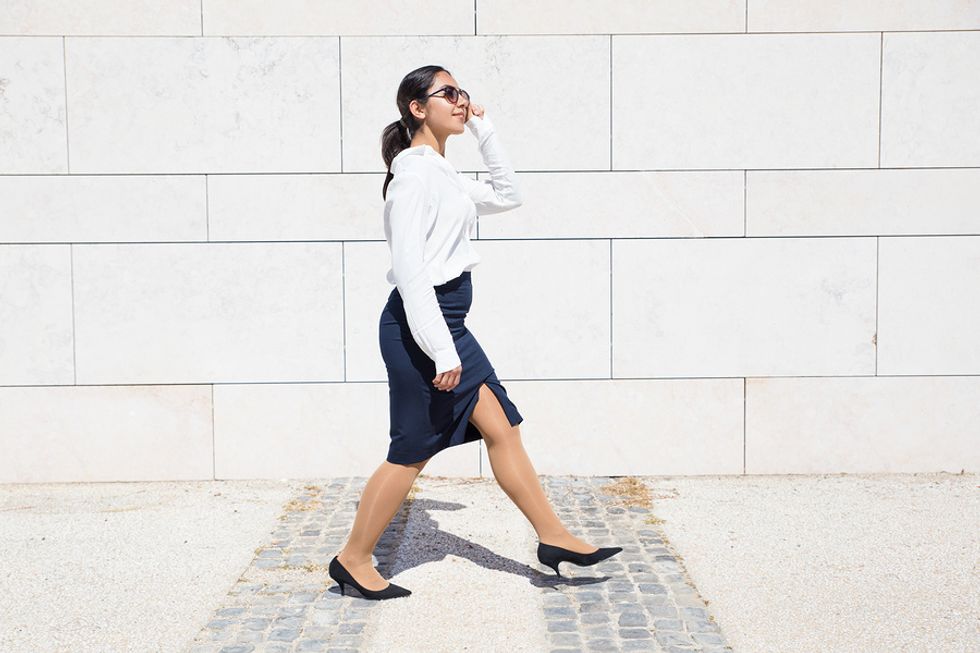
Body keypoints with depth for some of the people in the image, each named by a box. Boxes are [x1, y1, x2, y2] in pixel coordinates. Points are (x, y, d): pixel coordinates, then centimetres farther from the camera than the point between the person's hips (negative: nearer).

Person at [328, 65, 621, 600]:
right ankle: (353, 560, 14)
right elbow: (409, 269, -22)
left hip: (446, 321, 9)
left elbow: (507, 196, 26)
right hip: (418, 323, -9)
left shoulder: (443, 174, 14)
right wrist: (441, 351, -24)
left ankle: (554, 537, 17)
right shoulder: (414, 173, -15)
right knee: (413, 450, 0)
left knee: (501, 428, 9)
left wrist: (485, 130, 16)